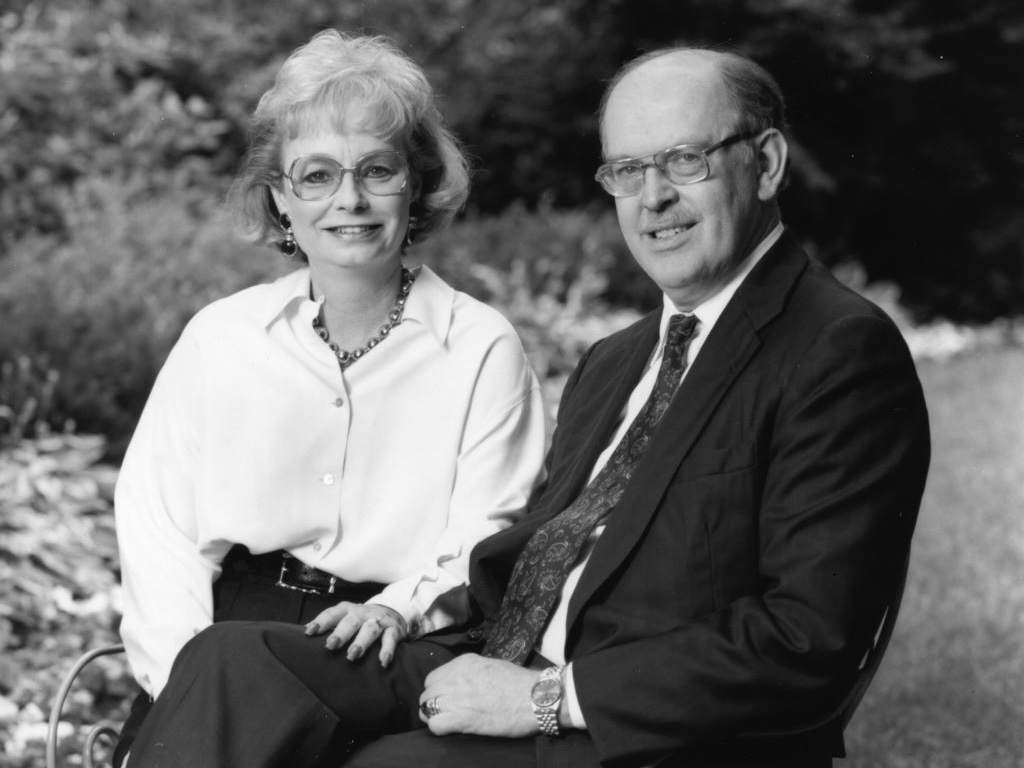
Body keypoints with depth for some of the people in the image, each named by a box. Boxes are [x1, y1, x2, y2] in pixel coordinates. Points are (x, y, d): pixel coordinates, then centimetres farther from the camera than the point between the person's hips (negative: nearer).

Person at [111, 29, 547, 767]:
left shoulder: (482, 351, 5)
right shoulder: (219, 337, 11)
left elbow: (484, 540, -2)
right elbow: (157, 525, 6)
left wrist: (399, 607, -23)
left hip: (390, 676, -1)